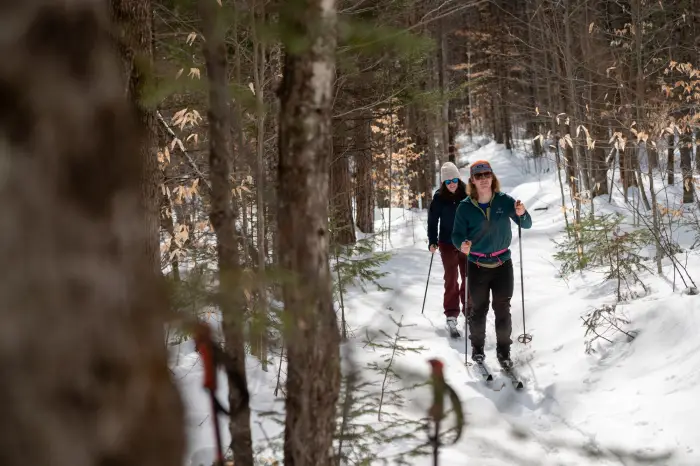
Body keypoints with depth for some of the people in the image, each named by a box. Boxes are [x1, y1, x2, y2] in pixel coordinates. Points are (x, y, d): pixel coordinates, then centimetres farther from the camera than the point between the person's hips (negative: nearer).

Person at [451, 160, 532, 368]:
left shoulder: (504, 201, -5)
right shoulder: (465, 207, -7)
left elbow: (527, 225, -3)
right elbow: (457, 234, -6)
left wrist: (521, 214, -26)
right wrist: (462, 244, -29)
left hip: (502, 263, 1)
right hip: (477, 265, -1)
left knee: (503, 309, 4)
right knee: (478, 309, 7)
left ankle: (504, 350, 16)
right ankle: (477, 346, 26)